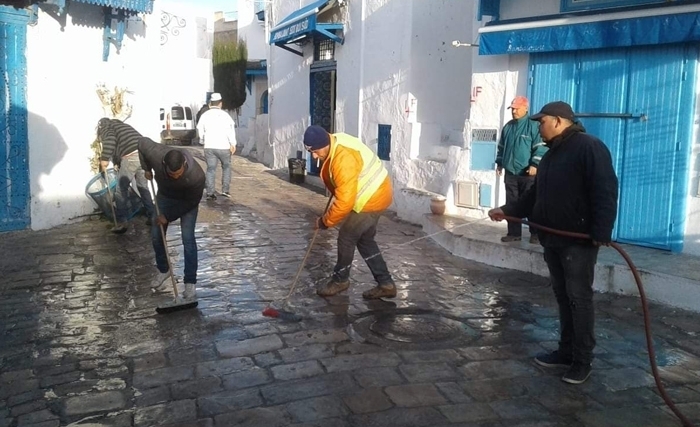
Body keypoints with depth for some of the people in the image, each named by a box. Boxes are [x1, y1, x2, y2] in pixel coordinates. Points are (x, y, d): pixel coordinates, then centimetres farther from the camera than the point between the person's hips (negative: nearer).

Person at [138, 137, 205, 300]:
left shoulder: (196, 175, -41)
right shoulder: (155, 155, -36)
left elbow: (192, 201, -25)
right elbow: (142, 142, -13)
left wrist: (168, 216, -20)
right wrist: (147, 169, -8)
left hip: (187, 201, -4)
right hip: (164, 196, 4)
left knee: (188, 238, -14)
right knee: (156, 235, 7)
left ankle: (190, 282, -6)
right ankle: (163, 271, 29)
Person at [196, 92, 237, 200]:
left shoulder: (205, 115, 8)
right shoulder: (224, 115, -3)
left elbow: (200, 129, 14)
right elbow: (231, 128, -13)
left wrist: (203, 142, 29)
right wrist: (233, 143, -13)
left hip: (209, 147, 3)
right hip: (223, 147, -3)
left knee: (210, 169, 4)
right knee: (226, 167, 14)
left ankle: (210, 193, -2)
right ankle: (225, 190, 8)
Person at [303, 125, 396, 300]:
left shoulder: (343, 159, -32)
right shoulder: (334, 143, 0)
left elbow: (344, 202, -31)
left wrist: (325, 221, -19)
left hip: (372, 199, -10)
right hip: (375, 194, 10)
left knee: (346, 238, 2)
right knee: (365, 240, 16)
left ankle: (340, 280, 23)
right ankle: (386, 284, 20)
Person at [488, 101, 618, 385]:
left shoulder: (589, 148, -11)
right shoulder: (552, 154, 18)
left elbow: (605, 192, -19)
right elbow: (535, 196, 22)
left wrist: (601, 233, -26)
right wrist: (507, 211, 15)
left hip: (579, 240, -8)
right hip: (552, 239, 8)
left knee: (578, 298, -3)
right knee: (562, 297, 13)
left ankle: (582, 360, 6)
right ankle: (566, 351, 22)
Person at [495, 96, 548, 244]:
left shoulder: (533, 126, -7)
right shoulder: (508, 127, 12)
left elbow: (540, 147, -11)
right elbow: (501, 146, 22)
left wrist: (535, 164, -18)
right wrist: (500, 162, 18)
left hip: (528, 173, -6)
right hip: (510, 172, 6)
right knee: (511, 204, 8)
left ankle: (535, 233, 9)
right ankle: (514, 233, 15)